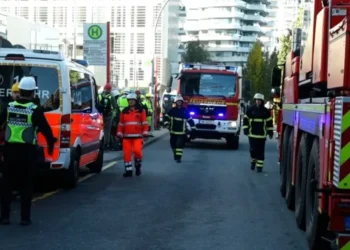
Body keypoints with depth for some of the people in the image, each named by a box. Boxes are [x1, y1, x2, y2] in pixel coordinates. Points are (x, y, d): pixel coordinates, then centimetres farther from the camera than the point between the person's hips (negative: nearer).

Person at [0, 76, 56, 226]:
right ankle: (25, 218, 7)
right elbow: (46, 130, -7)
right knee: (26, 185, 6)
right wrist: (51, 144, 9)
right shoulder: (35, 110, -11)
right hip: (27, 151, -3)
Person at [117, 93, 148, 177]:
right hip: (126, 136, 3)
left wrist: (145, 133, -7)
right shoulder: (124, 111, 11)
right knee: (127, 153, -2)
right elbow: (121, 124, 11)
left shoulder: (141, 110, 3)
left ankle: (138, 166, 12)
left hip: (137, 136, -3)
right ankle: (128, 170, 6)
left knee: (137, 151, -16)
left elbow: (145, 123, 0)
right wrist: (119, 134, 5)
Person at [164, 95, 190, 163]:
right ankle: (175, 154, 33)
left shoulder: (185, 110, 2)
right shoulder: (172, 110, 2)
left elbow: (189, 120, 7)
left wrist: (189, 128, 2)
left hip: (181, 131, -2)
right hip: (173, 131, 2)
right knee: (173, 144, 11)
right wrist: (166, 123, -7)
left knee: (180, 144, -12)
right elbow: (167, 117, 8)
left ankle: (178, 157, -12)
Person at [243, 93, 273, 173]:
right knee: (253, 149, 0)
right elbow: (245, 119, 4)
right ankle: (253, 162, 25)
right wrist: (245, 129, -3)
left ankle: (259, 166, 5)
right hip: (252, 134, 0)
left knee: (261, 151, 0)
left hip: (262, 135, 0)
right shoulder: (250, 109, 0)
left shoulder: (265, 111, 3)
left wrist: (270, 132, 6)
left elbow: (269, 121, 9)